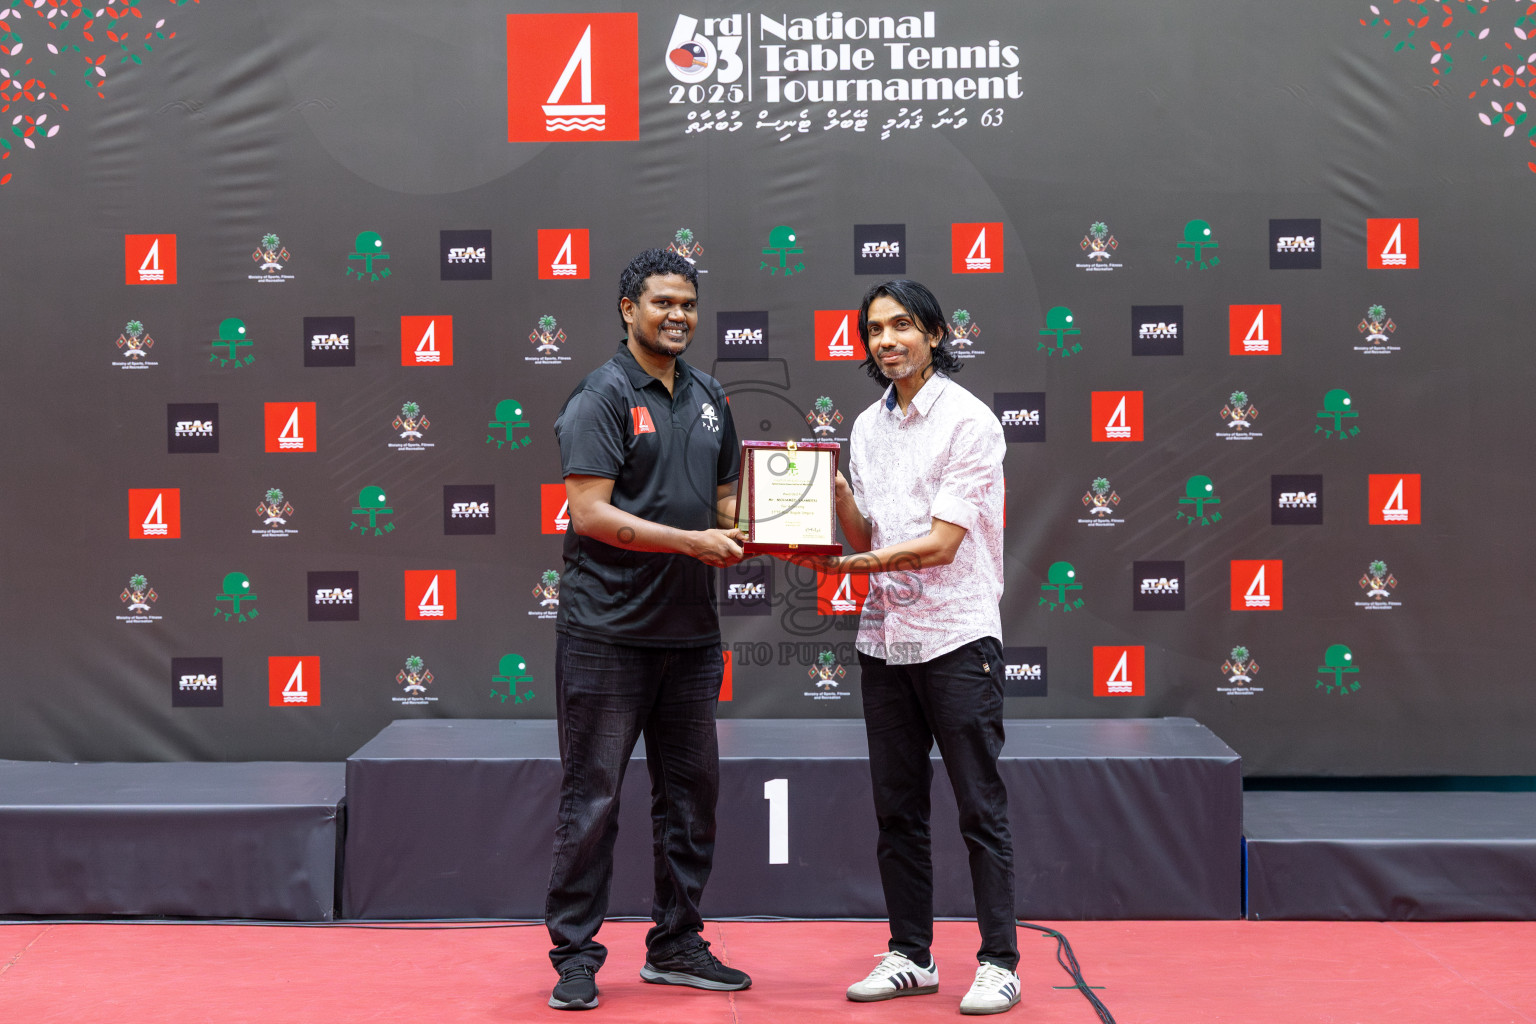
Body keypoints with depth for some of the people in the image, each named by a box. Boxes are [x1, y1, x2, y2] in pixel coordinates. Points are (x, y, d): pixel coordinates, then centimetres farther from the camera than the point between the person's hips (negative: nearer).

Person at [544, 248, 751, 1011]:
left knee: (691, 790, 12)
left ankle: (675, 945, 25)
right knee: (592, 798, 0)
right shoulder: (601, 396, -8)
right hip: (608, 630, -7)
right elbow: (590, 512, -17)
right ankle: (575, 957, 10)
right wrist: (693, 541, -21)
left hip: (689, 632, 7)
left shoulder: (708, 398, 14)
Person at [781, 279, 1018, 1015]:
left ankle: (998, 963, 8)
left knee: (980, 808, -1)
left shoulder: (968, 420, -8)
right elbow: (865, 539, 10)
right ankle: (911, 955, 21)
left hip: (957, 636, -6)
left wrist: (851, 565, -19)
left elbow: (941, 544, -14)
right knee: (897, 809, 10)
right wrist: (835, 490, -7)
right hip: (884, 636, 6)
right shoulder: (866, 427, 11)